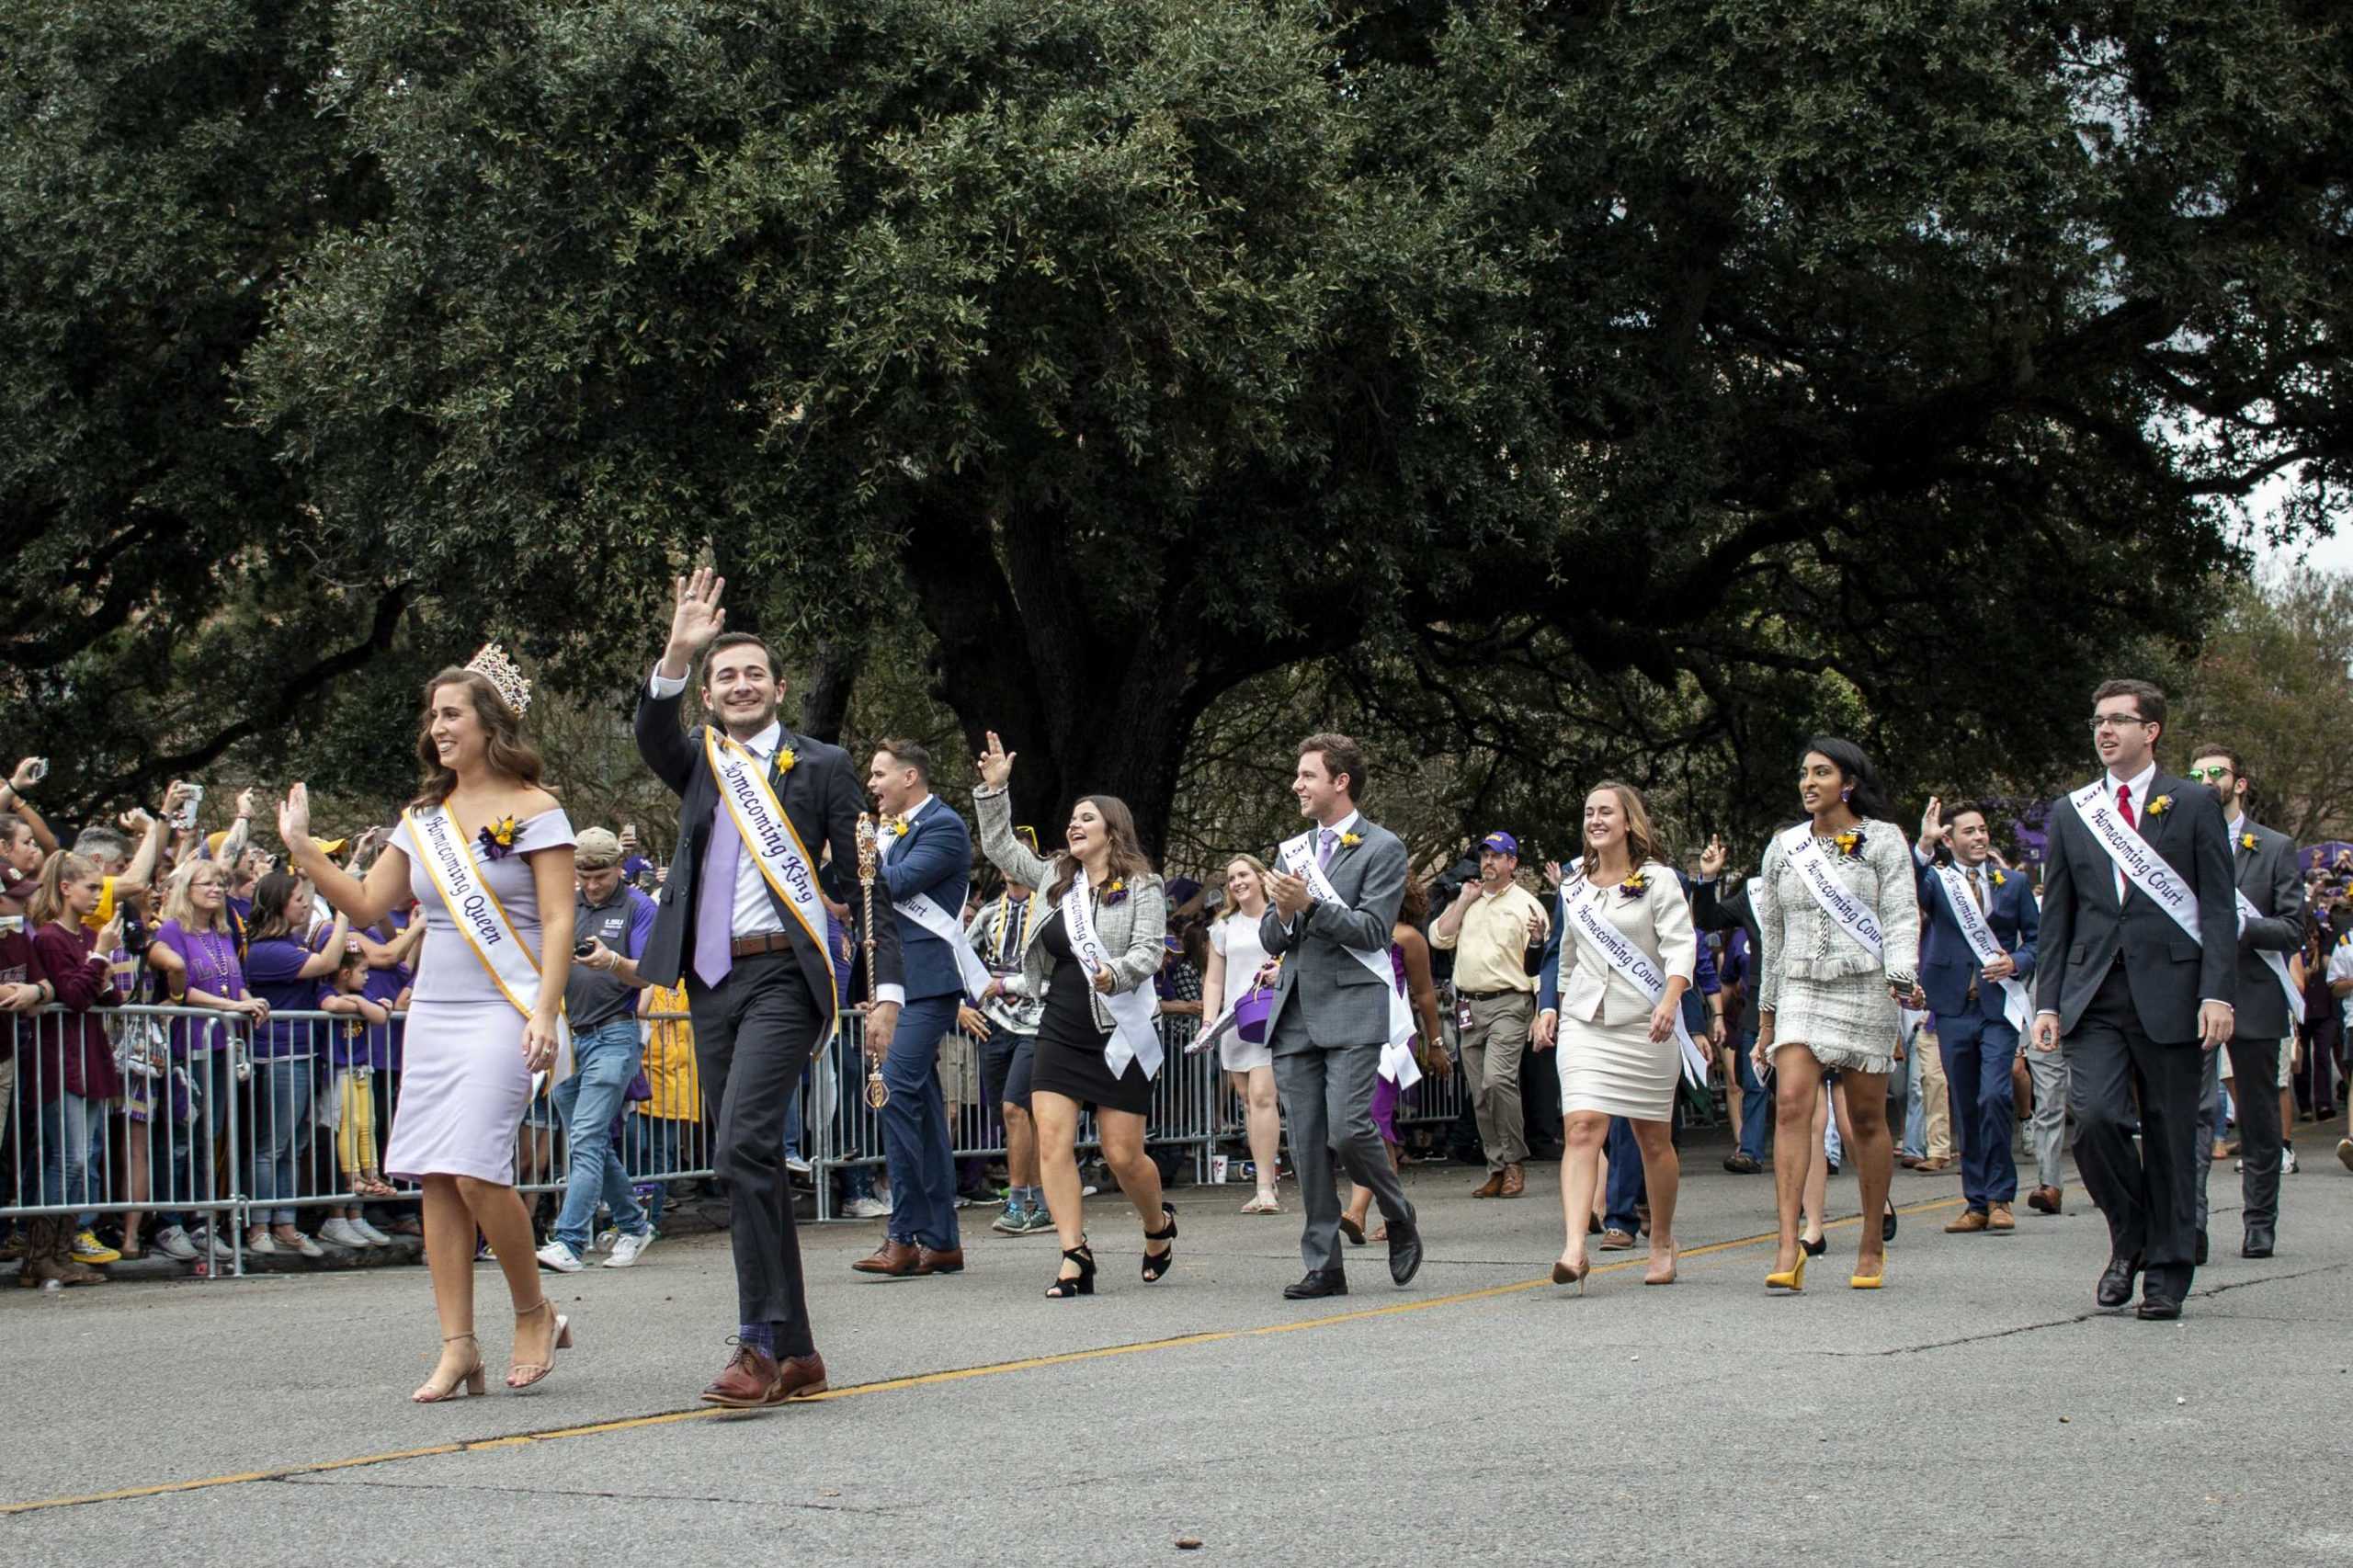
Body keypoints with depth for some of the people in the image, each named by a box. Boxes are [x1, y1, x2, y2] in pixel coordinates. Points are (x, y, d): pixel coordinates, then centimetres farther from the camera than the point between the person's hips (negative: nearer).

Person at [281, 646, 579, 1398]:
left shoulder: (533, 812, -2)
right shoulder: (423, 819, 15)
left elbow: (558, 920, -8)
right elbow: (366, 905, 15)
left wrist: (544, 1013, -17)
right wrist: (302, 850, 7)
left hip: (503, 1012, -6)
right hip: (433, 1012, 6)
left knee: (475, 1167, -16)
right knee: (437, 1178, 1)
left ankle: (535, 1313, 4)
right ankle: (457, 1345, 4)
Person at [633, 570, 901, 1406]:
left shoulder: (821, 766, 4)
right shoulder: (698, 763, 15)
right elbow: (651, 733, -7)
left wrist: (887, 989, -5)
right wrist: (677, 654, -24)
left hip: (782, 974, -6)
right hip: (710, 981, 6)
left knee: (744, 1148, -21)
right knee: (747, 1167, 7)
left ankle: (761, 1342, -18)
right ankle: (796, 1354, 13)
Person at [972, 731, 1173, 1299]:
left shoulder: (1142, 887, -3)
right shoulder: (1056, 878, 12)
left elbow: (1149, 951, -12)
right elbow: (1000, 848, 19)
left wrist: (1117, 973, -31)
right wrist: (994, 790, 10)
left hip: (1118, 1037, -5)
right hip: (1060, 1035, 5)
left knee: (1124, 1155, -1)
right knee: (1052, 1143, -10)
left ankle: (1159, 1223, 29)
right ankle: (1074, 1257, -11)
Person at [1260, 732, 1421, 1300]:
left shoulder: (1382, 849, -1)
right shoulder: (1294, 849, 19)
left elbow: (1372, 930, -11)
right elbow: (1270, 937, 17)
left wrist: (1309, 904, -18)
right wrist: (1283, 915, -5)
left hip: (1352, 1008, -6)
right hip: (1296, 1013, 6)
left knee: (1348, 1130, -16)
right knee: (1306, 1145, 2)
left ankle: (1399, 1219, 10)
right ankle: (1323, 1265, 6)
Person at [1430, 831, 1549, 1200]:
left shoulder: (1526, 904, 2)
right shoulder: (1467, 902, 17)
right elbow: (1439, 938, 6)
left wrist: (1539, 940, -24)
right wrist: (1463, 902, 3)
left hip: (1508, 1004, -6)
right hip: (1469, 1006, 6)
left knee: (1498, 1080, -22)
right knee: (1480, 1094, 5)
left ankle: (1515, 1162, -11)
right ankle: (1498, 1169, 12)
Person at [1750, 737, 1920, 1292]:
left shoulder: (1882, 840, 3)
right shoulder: (1784, 848, 14)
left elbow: (1902, 917, -4)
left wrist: (1900, 977, -23)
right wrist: (1766, 1018, 17)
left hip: (1865, 990, -2)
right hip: (1800, 991, 2)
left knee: (1867, 1118, 3)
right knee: (1791, 1105, -15)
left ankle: (1873, 1244, 18)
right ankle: (1788, 1248, -22)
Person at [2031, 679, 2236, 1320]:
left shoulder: (2194, 804, 4)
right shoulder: (2070, 813, 13)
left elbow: (2219, 907, 0)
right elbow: (2055, 917, 14)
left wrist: (2217, 993, -10)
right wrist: (2048, 1002, 5)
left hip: (2169, 994, -2)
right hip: (2095, 996, 2)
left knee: (2171, 1139, 2)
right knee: (2094, 1117, -15)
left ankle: (2166, 1273, 13)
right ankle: (2128, 1237, 9)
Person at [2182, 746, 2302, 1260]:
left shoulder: (2276, 848, 7)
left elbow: (2292, 930, -1)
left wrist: (2242, 927, -17)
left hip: (2255, 994, 1)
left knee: (2259, 1116, 10)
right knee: (2195, 1109, -14)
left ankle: (2260, 1224, 20)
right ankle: (2189, 1223, -22)